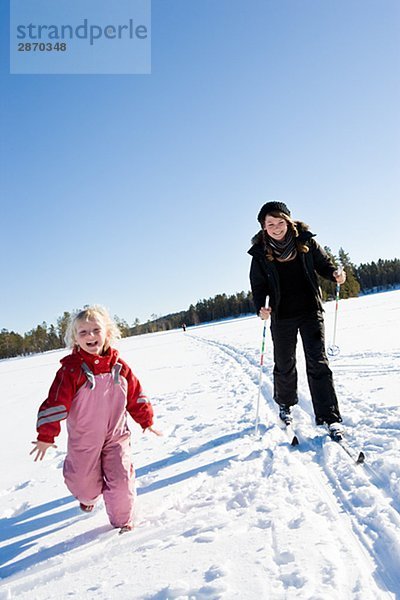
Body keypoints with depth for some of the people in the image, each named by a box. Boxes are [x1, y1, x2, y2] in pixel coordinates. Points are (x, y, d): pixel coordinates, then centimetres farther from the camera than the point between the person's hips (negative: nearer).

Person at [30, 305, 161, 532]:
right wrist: (46, 435, -13)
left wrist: (146, 420, 11)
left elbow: (136, 396, 6)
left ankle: (123, 520, 21)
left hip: (116, 436, 1)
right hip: (83, 439, -1)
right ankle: (89, 497, 51)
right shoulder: (71, 369, -16)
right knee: (85, 483, 14)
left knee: (121, 480, -5)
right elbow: (56, 402, -14)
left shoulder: (119, 366, -5)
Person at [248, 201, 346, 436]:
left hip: (310, 311, -1)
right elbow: (258, 285, 2)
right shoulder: (261, 253, -5)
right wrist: (260, 307, -16)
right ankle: (285, 403, 38)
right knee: (284, 365, 12)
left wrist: (335, 273, -15)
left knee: (317, 362, -6)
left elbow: (323, 263, 6)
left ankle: (329, 417, -1)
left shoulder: (305, 241, -5)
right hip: (282, 316, 1)